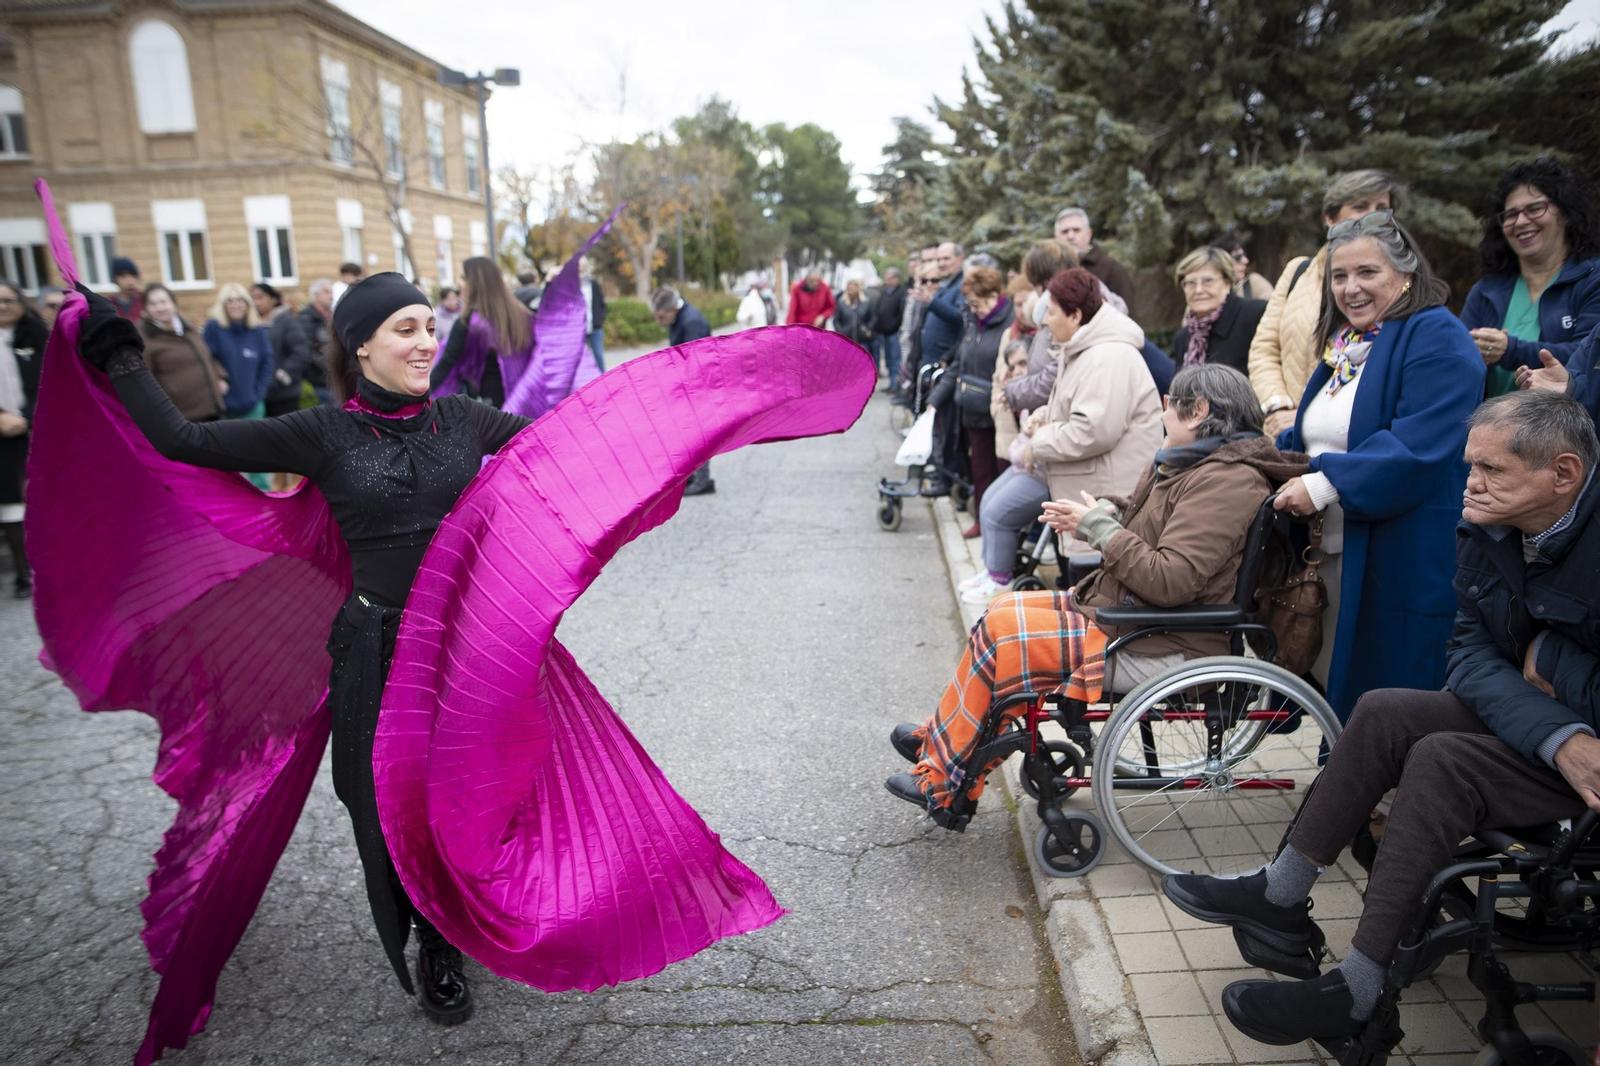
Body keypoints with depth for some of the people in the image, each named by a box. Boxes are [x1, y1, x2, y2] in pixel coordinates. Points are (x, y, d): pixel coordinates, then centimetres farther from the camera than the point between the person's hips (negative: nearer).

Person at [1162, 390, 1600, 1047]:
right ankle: (1280, 899, -1)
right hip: (1535, 718, 7)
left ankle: (1358, 994, -18)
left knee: (1442, 760, -26)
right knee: (1383, 713, -10)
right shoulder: (1488, 527, -5)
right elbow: (1470, 650, -9)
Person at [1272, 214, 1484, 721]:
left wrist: (1327, 484, -24)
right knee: (1332, 684, 15)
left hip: (1401, 565, -8)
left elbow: (1418, 448, -24)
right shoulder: (1346, 343, 16)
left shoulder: (1437, 340, -10)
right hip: (1329, 555, 8)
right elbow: (1313, 435, 23)